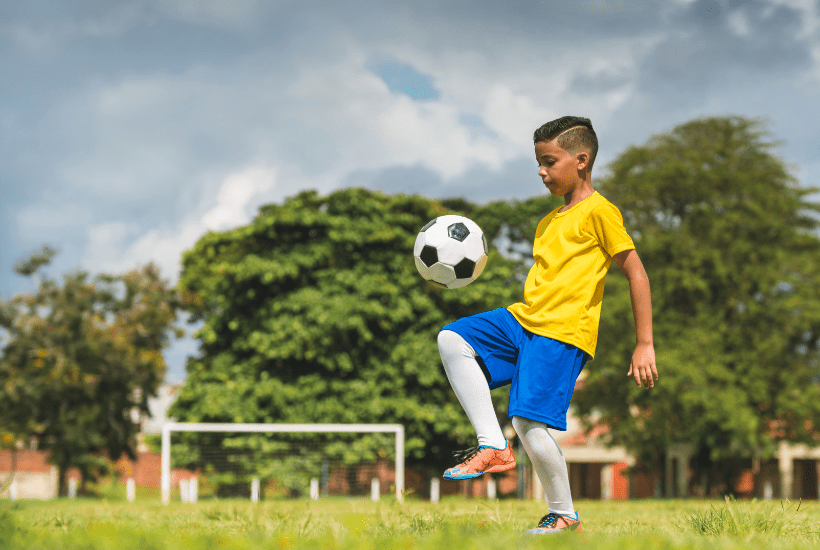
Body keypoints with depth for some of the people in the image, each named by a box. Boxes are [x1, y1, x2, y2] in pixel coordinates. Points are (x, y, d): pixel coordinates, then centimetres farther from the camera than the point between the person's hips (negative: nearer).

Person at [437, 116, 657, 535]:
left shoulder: (599, 212, -4)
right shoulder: (549, 221, 23)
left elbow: (636, 274, -7)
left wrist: (644, 345, -11)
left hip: (563, 332, -9)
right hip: (522, 319, 9)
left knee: (530, 422, -17)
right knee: (452, 339, -10)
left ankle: (565, 517, 2)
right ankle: (493, 447, -11)